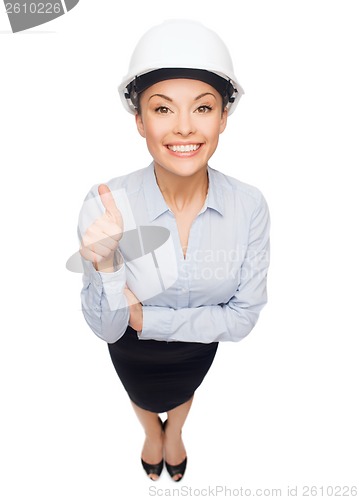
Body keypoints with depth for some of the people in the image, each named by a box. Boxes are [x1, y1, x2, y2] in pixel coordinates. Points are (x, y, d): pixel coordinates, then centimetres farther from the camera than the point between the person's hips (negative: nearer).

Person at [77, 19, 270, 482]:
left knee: (183, 393, 36)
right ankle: (153, 434, 75)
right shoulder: (105, 207, -34)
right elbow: (106, 327, -26)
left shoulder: (249, 206, -30)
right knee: (142, 398, 34)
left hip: (201, 344, 2)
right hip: (132, 348, -1)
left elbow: (243, 316, -22)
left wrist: (147, 318, -29)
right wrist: (106, 265, -46)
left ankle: (174, 433, 77)